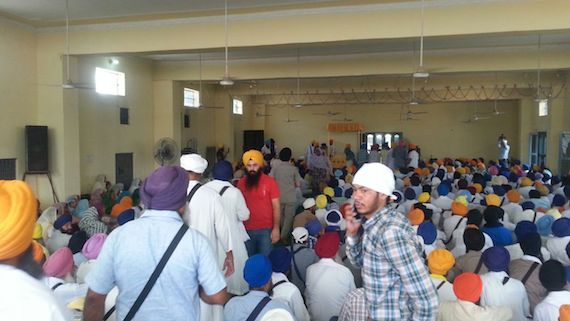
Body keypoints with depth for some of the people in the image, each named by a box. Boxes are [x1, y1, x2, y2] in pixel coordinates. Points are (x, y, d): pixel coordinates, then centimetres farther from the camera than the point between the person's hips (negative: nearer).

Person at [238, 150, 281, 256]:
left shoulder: (270, 181, -6)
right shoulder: (241, 183, 2)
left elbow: (276, 206, -5)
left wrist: (276, 228, -9)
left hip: (266, 229, -3)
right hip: (247, 229, 3)